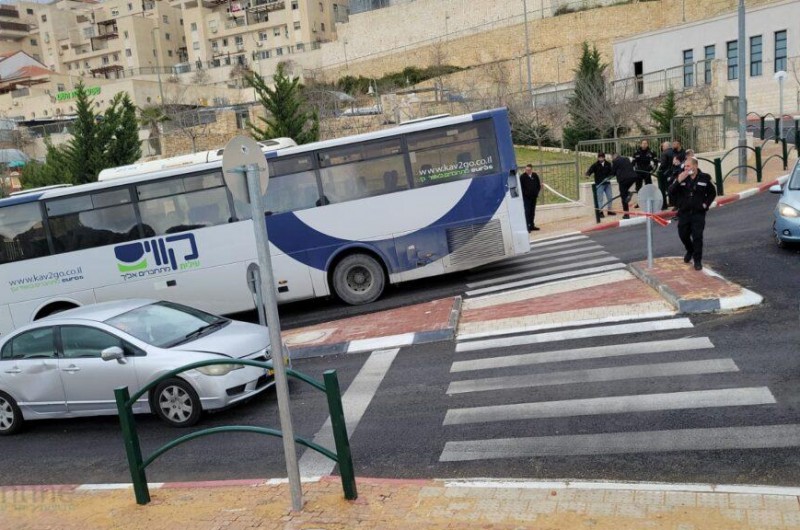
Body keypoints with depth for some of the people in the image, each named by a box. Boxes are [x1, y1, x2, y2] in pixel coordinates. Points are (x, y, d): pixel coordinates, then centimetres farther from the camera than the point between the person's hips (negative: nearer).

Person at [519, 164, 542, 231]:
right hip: (526, 197, -5)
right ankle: (527, 226, -8)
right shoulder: (522, 177, -9)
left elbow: (539, 185, 14)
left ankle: (532, 225, 21)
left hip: (534, 197, 5)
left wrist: (536, 193, 5)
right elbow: (520, 187, -7)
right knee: (527, 212, -9)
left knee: (532, 212, 12)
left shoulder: (535, 176, 5)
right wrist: (524, 194, -11)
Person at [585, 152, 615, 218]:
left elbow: (611, 172, 10)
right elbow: (590, 170, -16)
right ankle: (600, 212, 3)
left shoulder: (608, 164, 3)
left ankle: (609, 210, 24)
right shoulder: (595, 165, -8)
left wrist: (609, 177, -8)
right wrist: (588, 174, -38)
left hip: (607, 183, 5)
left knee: (610, 197, 10)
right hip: (599, 184, -4)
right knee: (600, 198, -4)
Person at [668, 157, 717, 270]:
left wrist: (706, 204, -2)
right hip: (684, 212, 2)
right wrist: (678, 181, -22)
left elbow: (712, 193, 10)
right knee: (683, 234, 8)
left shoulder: (705, 178, -2)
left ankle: (697, 260, 5)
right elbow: (671, 192, -9)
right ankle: (690, 250, 38)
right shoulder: (681, 177, 0)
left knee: (697, 237, -6)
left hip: (698, 213, -2)